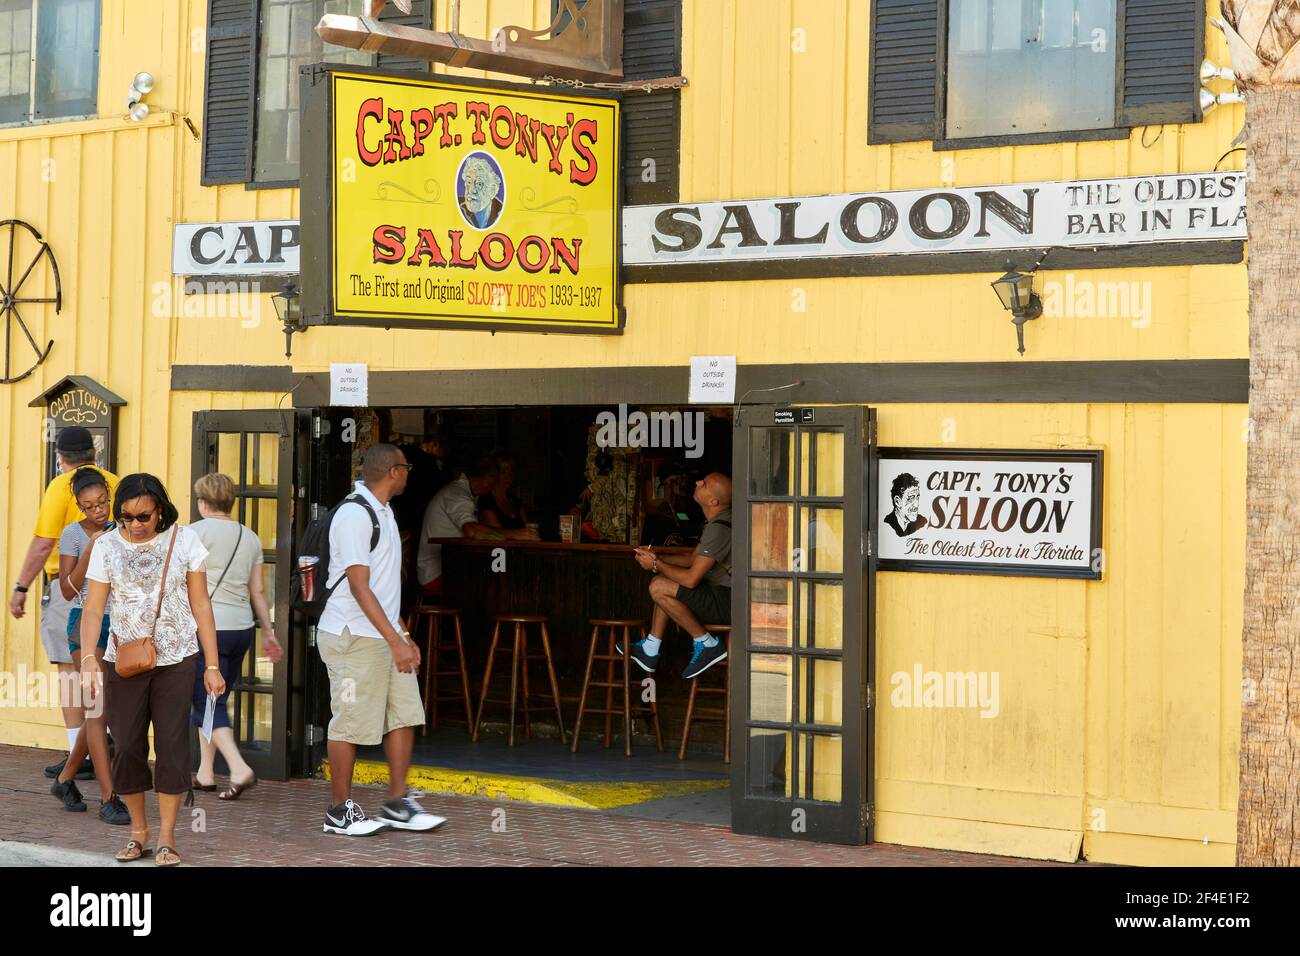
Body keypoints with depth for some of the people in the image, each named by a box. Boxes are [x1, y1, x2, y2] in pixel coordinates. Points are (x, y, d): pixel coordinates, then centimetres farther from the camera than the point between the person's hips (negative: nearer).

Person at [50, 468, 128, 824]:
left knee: (102, 710, 9)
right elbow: (68, 590, -10)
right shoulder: (73, 534, -5)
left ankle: (65, 779, 27)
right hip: (86, 622, -6)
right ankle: (109, 798, -13)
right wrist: (91, 550, -18)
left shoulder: (117, 531, 10)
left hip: (118, 623, 6)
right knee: (98, 706, -11)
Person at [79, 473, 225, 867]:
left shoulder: (183, 540, -4)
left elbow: (201, 605, 0)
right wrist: (89, 658, -23)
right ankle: (138, 831, 21)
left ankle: (167, 838, 7)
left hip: (176, 660, -1)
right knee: (128, 747, 4)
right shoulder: (107, 546, -3)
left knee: (172, 745, -2)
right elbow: (93, 608, -6)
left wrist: (212, 665, -2)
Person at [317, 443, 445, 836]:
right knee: (351, 724, -1)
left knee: (404, 716, 8)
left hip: (384, 635, 9)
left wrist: (403, 634, 21)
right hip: (353, 637, -9)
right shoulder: (354, 514, -16)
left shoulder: (382, 512, 15)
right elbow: (359, 586, -21)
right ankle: (339, 811, 11)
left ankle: (397, 804, 16)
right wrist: (395, 641, -24)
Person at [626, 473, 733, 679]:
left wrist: (656, 565, -7)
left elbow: (691, 579, -22)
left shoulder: (719, 529, -22)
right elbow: (692, 560, 21)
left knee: (659, 588, -17)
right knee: (662, 583, 17)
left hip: (728, 603, -11)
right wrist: (657, 557, 10)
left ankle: (707, 644, -9)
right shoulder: (717, 522, 11)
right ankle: (650, 650, 17)